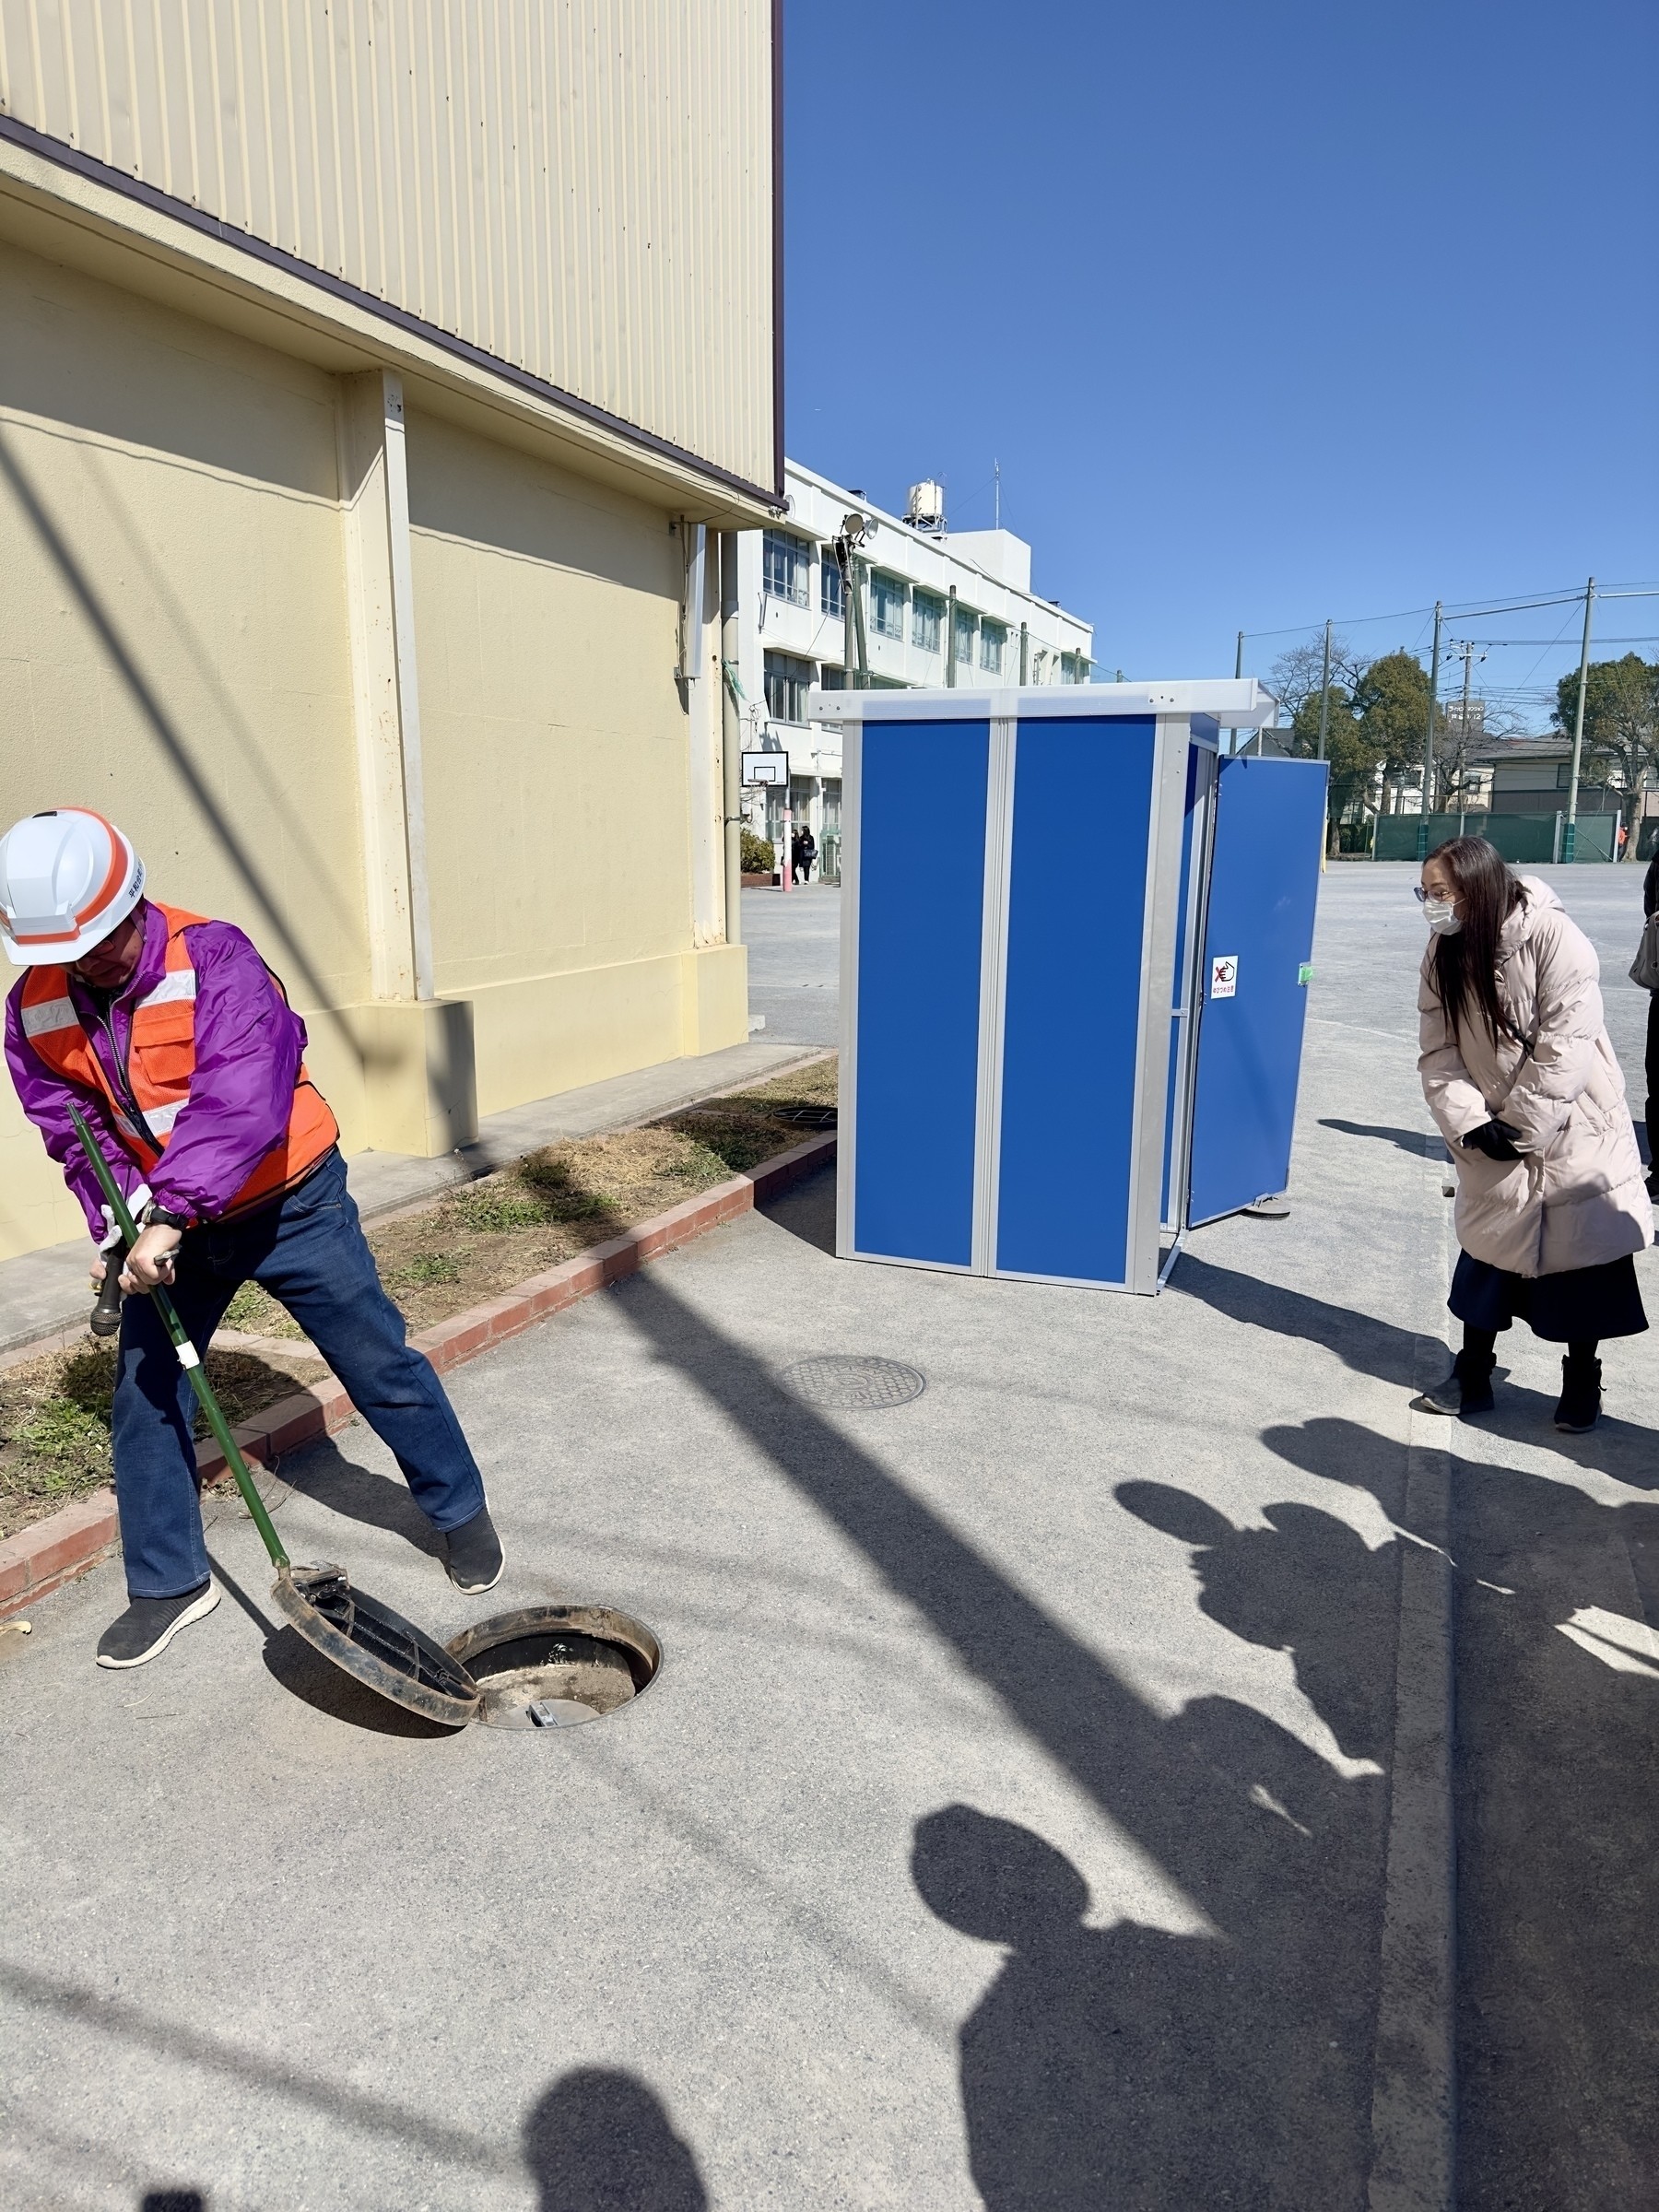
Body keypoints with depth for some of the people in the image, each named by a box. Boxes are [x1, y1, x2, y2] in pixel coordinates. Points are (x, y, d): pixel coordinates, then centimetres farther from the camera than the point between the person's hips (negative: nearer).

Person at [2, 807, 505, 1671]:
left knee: (380, 1366, 4)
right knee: (145, 1396, 6)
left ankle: (461, 1512, 26)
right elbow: (77, 1134, -1)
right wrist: (121, 1227, -16)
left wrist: (170, 1216, -42)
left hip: (290, 1203, -5)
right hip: (167, 1225, 5)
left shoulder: (214, 958, -25)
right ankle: (168, 1584, 25)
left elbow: (240, 1101, -37)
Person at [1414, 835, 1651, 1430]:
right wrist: (1468, 1123, -16)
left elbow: (1563, 1050, -22)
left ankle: (1581, 1380, 21)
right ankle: (1473, 1374, 21)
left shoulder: (1554, 938, -22)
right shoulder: (1444, 952, -5)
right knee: (1488, 1243, 9)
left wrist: (1520, 1128, -18)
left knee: (1584, 1248, 5)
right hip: (1492, 1135, 4)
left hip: (1571, 1127, -4)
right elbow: (1439, 1050, -5)